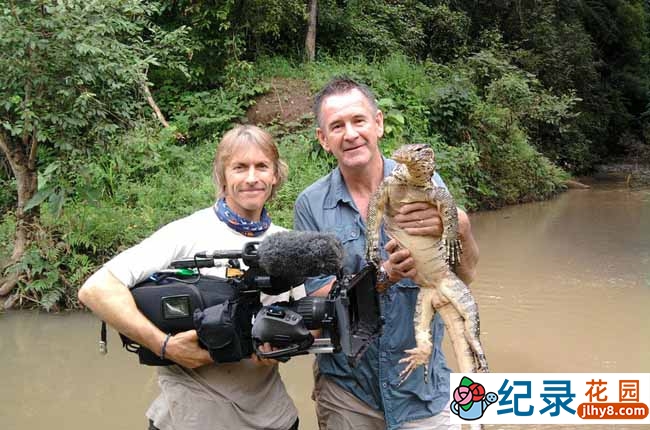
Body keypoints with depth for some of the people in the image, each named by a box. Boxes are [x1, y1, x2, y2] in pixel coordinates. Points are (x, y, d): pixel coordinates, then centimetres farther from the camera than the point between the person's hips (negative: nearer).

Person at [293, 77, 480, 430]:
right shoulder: (310, 205, -8)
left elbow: (465, 276, -10)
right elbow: (320, 297, -10)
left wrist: (457, 227, -32)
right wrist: (382, 278, -28)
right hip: (346, 387, 0)